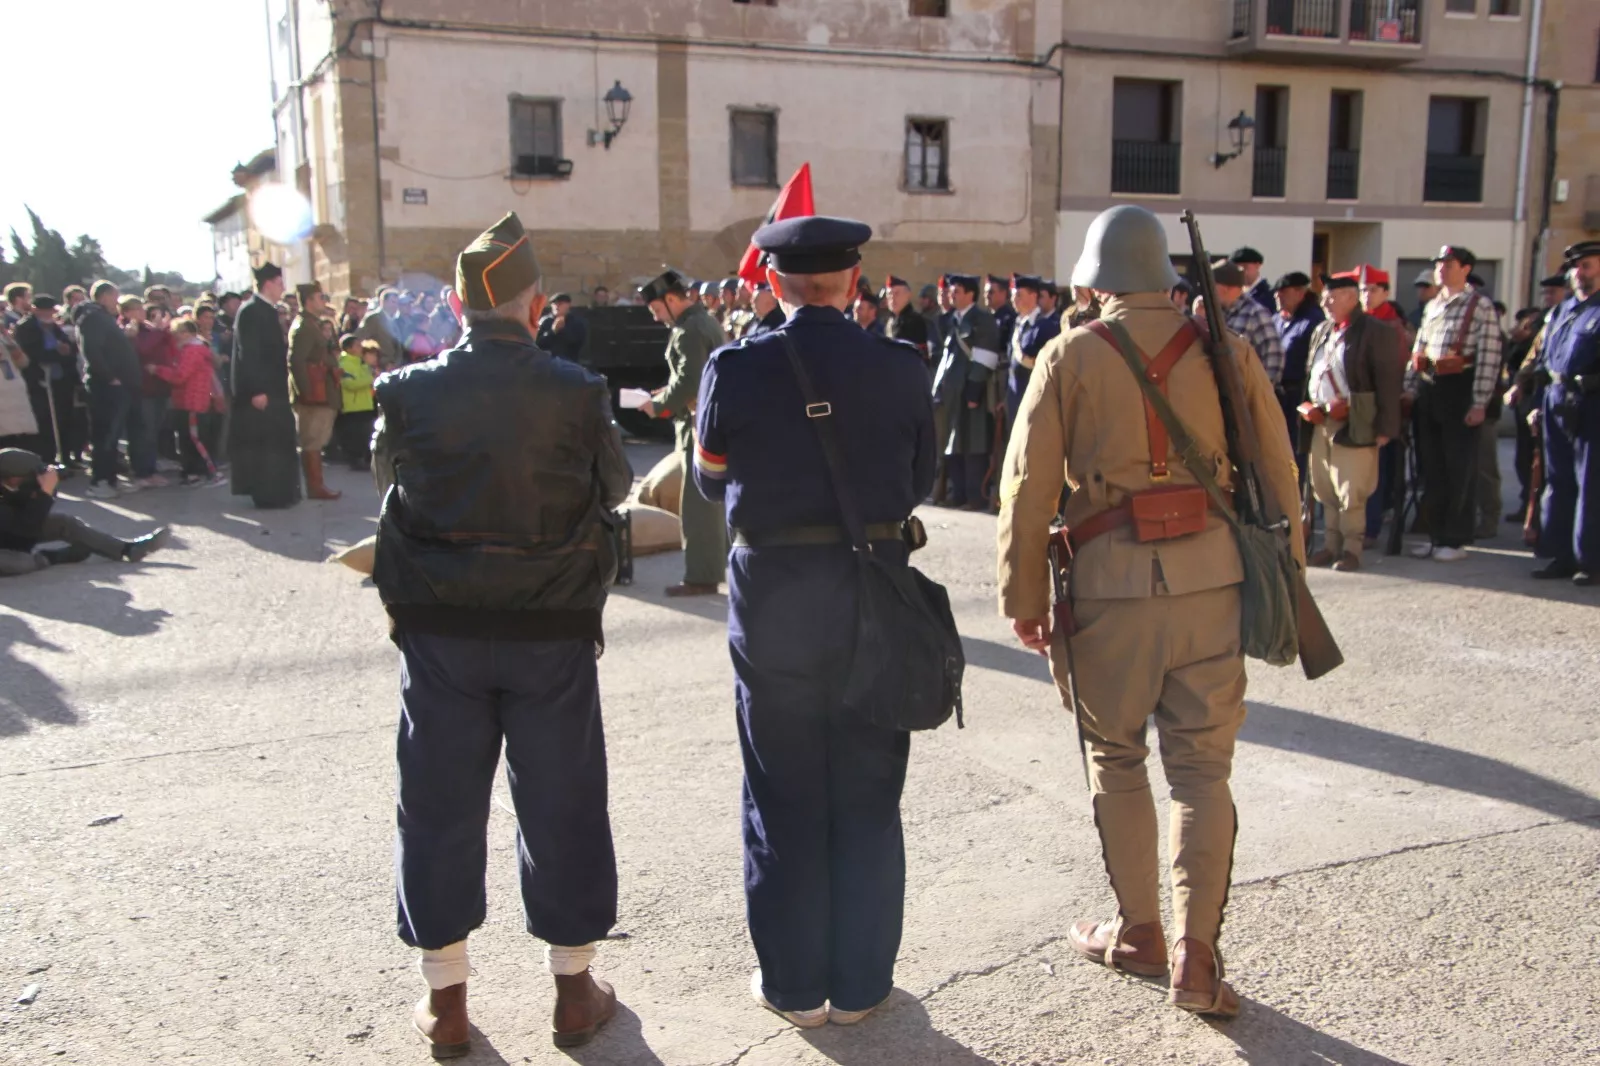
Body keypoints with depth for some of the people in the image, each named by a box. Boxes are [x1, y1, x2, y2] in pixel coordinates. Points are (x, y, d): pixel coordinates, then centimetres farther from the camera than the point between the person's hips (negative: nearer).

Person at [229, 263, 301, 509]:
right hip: (261, 389, -9)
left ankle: (278, 492, 20)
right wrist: (257, 390, -23)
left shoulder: (266, 310, 14)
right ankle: (268, 494, 0)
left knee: (276, 440, 13)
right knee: (265, 442, -5)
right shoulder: (251, 311, -14)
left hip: (272, 387, 9)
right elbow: (248, 353, -19)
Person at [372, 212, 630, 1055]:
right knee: (561, 803, 12)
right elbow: (616, 487, 3)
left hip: (438, 628, 1)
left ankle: (445, 1000, 23)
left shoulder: (410, 392, -8)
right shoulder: (576, 392, -12)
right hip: (552, 629, -1)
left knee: (440, 804, 12)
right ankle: (574, 989, 24)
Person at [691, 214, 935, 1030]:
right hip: (875, 590, 1)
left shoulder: (735, 369, -9)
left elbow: (710, 481, 5)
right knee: (866, 799, 14)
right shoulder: (900, 368, -6)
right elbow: (920, 482, 5)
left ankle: (794, 983, 24)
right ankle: (859, 983, 25)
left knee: (785, 799, 13)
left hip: (772, 594, -1)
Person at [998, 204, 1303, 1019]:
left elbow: (1027, 486, -4)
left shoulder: (1071, 355, -1)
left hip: (1111, 580, -2)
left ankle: (1139, 932, 26)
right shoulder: (1225, 350, 5)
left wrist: (1025, 599, 3)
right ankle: (1195, 953, 7)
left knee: (1116, 756, 15)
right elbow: (1278, 474, 9)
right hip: (1212, 575, 2)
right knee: (1202, 765, 9)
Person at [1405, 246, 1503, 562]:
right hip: (1428, 391, 7)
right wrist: (1409, 389, 10)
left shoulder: (1480, 305, -6)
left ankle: (1455, 540, 8)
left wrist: (1479, 403, -15)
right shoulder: (1432, 306, 15)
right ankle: (1435, 535, 19)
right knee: (1430, 468, 10)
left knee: (1460, 470, 1)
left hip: (1459, 392, -7)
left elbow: (1489, 357, -11)